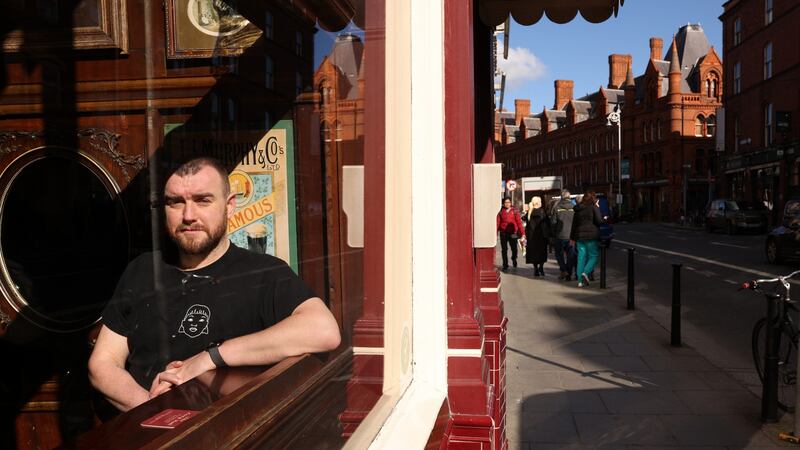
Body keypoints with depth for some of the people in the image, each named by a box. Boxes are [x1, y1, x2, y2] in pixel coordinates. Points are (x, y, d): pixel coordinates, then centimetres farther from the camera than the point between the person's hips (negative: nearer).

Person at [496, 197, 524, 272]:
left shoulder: (514, 211, 2)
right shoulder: (501, 212, 4)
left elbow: (519, 222, -1)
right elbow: (498, 223, 0)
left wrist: (522, 233, -7)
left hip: (513, 233, 0)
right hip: (503, 233, 0)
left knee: (514, 249, 6)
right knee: (504, 250, 4)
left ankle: (514, 263, 31)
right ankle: (505, 266, 14)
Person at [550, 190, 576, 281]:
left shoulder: (557, 207, -6)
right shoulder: (574, 207, -3)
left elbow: (553, 222, -4)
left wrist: (554, 234, 7)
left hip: (560, 235, -1)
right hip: (571, 235, 1)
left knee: (559, 253, 14)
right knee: (571, 255, 9)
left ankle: (563, 270, -2)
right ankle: (569, 274, 7)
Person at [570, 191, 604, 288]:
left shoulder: (577, 209, 12)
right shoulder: (594, 207, -4)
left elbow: (574, 223, 15)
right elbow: (599, 221, -9)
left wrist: (572, 237, 20)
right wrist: (603, 218, 14)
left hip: (579, 236, 5)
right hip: (591, 235, -5)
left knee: (581, 257, 6)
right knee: (593, 256, 3)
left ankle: (580, 280, 4)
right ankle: (586, 272, -19)